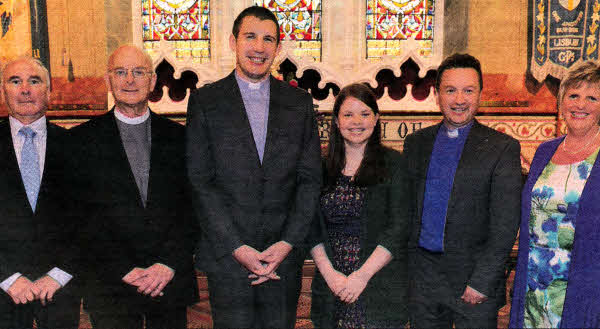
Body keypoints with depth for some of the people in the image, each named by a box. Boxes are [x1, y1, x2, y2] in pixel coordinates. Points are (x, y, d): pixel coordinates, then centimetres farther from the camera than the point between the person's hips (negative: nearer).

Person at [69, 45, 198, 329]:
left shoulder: (178, 137, 6)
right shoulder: (82, 140, 2)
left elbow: (192, 208, 3)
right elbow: (80, 217, -3)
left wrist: (169, 265, -9)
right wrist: (124, 271, -10)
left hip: (172, 281, 2)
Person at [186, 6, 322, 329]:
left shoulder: (299, 102, 7)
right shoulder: (205, 101, 0)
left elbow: (309, 180, 4)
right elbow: (200, 182, -4)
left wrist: (288, 243, -6)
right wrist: (235, 247, -11)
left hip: (284, 255, 2)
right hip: (227, 255, -2)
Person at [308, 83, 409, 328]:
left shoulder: (393, 163, -2)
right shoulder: (322, 167, 7)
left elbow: (399, 227, -8)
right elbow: (312, 227, 5)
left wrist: (362, 275, -14)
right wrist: (329, 273, -8)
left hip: (381, 286, -2)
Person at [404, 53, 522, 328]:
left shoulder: (502, 148, -6)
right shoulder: (415, 143, 7)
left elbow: (505, 224, -10)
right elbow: (406, 205, 10)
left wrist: (482, 282, -14)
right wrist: (403, 268, 5)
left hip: (473, 275, -3)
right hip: (422, 275, 3)